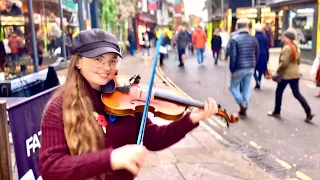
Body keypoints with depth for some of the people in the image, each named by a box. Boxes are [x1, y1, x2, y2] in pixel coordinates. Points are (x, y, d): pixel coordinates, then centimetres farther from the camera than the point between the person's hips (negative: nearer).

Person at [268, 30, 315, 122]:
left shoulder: (286, 48, -18)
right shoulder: (296, 47, 11)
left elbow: (283, 63, -21)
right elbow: (298, 61, 18)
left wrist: (278, 71, -9)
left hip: (286, 74, -8)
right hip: (295, 74, 8)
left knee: (279, 93, 9)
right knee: (297, 94, 10)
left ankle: (276, 112, 20)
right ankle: (309, 113, 5)